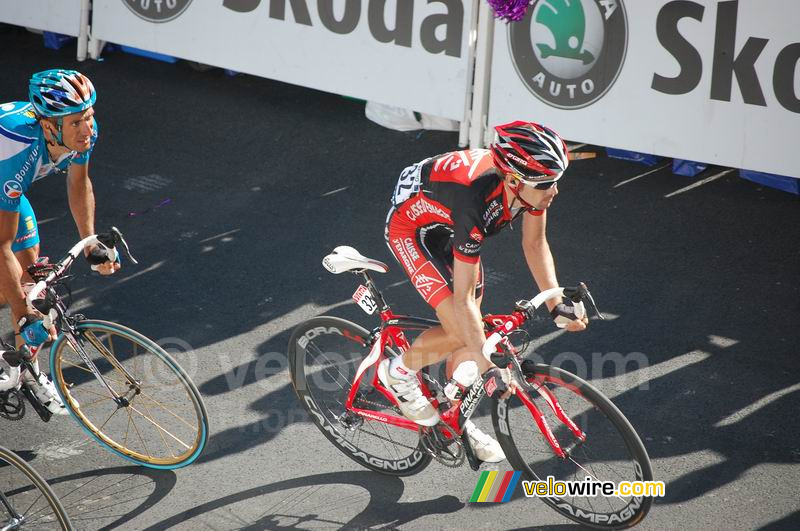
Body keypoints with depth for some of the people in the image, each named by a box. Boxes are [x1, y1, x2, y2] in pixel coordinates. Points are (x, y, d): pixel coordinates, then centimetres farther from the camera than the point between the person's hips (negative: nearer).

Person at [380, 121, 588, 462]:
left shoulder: (527, 178, -25)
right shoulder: (475, 202, -43)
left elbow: (535, 245, -6)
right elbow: (462, 299, -38)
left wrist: (556, 305, -14)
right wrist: (489, 369, -38)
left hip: (449, 226, 7)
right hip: (412, 228, -7)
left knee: (474, 330, 8)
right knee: (460, 332, -17)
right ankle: (399, 371, 10)